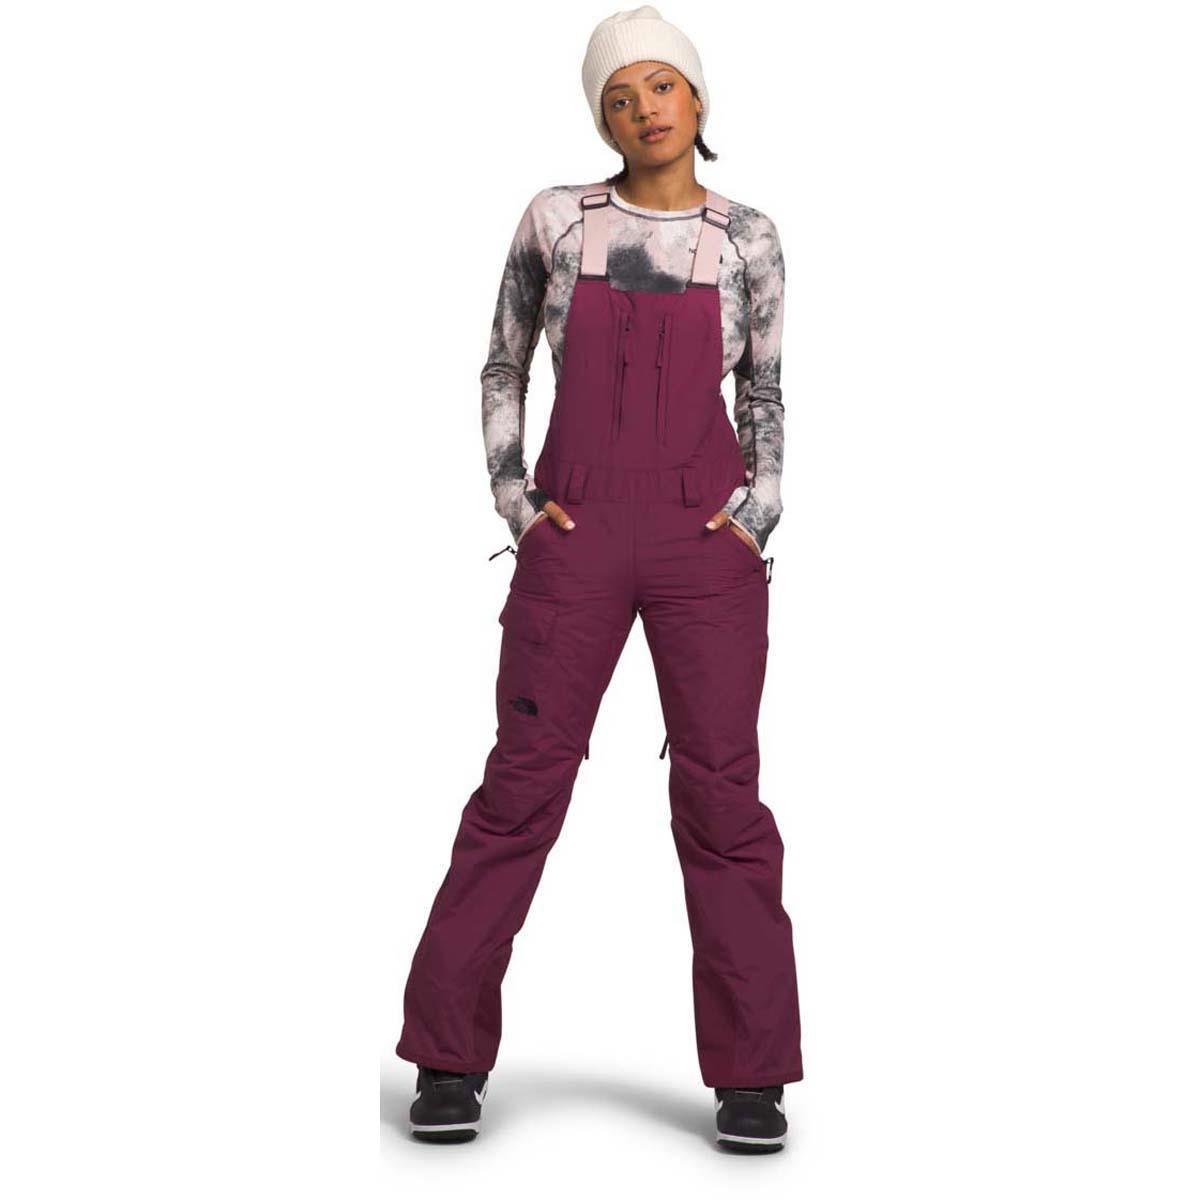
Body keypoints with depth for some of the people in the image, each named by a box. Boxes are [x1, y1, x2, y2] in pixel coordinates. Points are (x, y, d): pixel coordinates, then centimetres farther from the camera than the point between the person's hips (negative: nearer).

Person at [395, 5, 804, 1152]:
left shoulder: (747, 239, 6)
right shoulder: (556, 218, 4)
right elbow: (503, 367, 13)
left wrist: (759, 508, -1)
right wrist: (513, 495, 0)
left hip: (707, 542, 0)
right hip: (574, 540, 0)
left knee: (721, 789, -3)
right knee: (523, 781, -3)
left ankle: (750, 1077, 5)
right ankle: (451, 1061, 7)